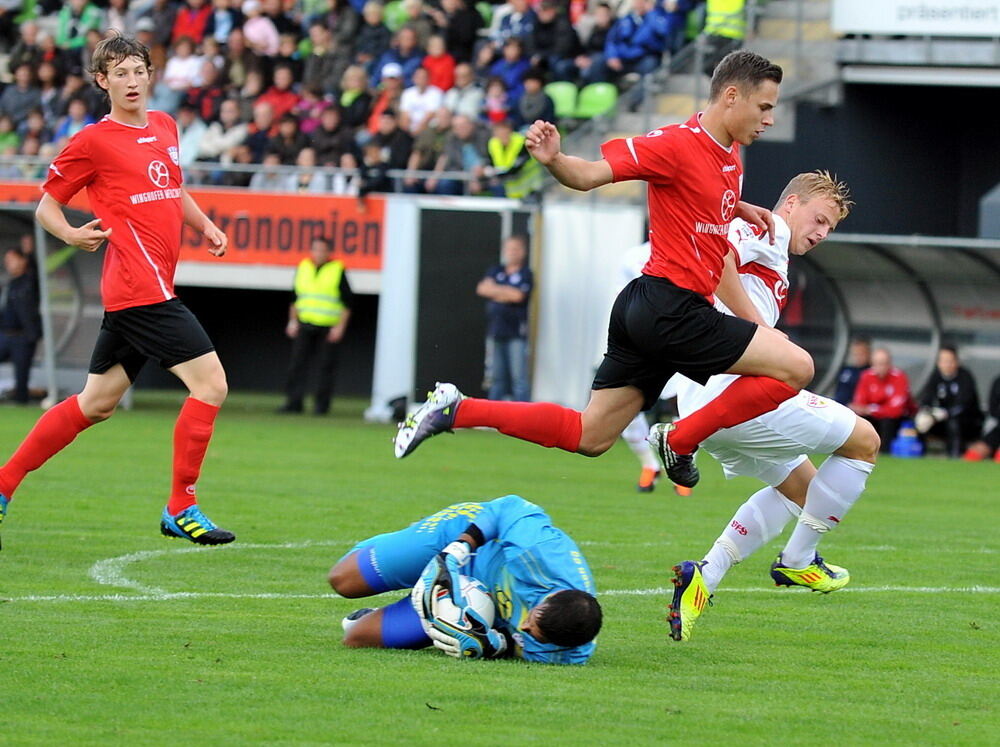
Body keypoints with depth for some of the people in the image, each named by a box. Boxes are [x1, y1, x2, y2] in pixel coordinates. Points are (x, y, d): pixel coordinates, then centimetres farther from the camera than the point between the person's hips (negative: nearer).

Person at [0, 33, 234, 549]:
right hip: (141, 288, -8)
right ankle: (181, 508, -7)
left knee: (95, 404, 14)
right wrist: (71, 235, -19)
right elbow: (46, 205, 1)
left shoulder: (165, 127, 16)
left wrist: (205, 226, 15)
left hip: (140, 292, 8)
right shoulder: (94, 141, -6)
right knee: (210, 384, -13)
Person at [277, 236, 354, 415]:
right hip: (305, 325, 4)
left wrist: (340, 327, -9)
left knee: (326, 366, -3)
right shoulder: (303, 268, 10)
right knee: (298, 363, -1)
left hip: (329, 328, -4)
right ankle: (294, 402, 3)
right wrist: (293, 321, 10)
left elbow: (347, 301, -2)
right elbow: (295, 297, 19)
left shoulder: (337, 271, -3)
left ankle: (321, 404, 5)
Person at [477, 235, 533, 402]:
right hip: (495, 332, 5)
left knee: (519, 378, -9)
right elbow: (481, 289, 3)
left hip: (516, 333, -5)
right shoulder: (495, 271, 17)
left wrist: (495, 289, 1)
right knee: (496, 378, 8)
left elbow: (518, 295, -12)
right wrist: (506, 293, -7)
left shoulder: (525, 274, 2)